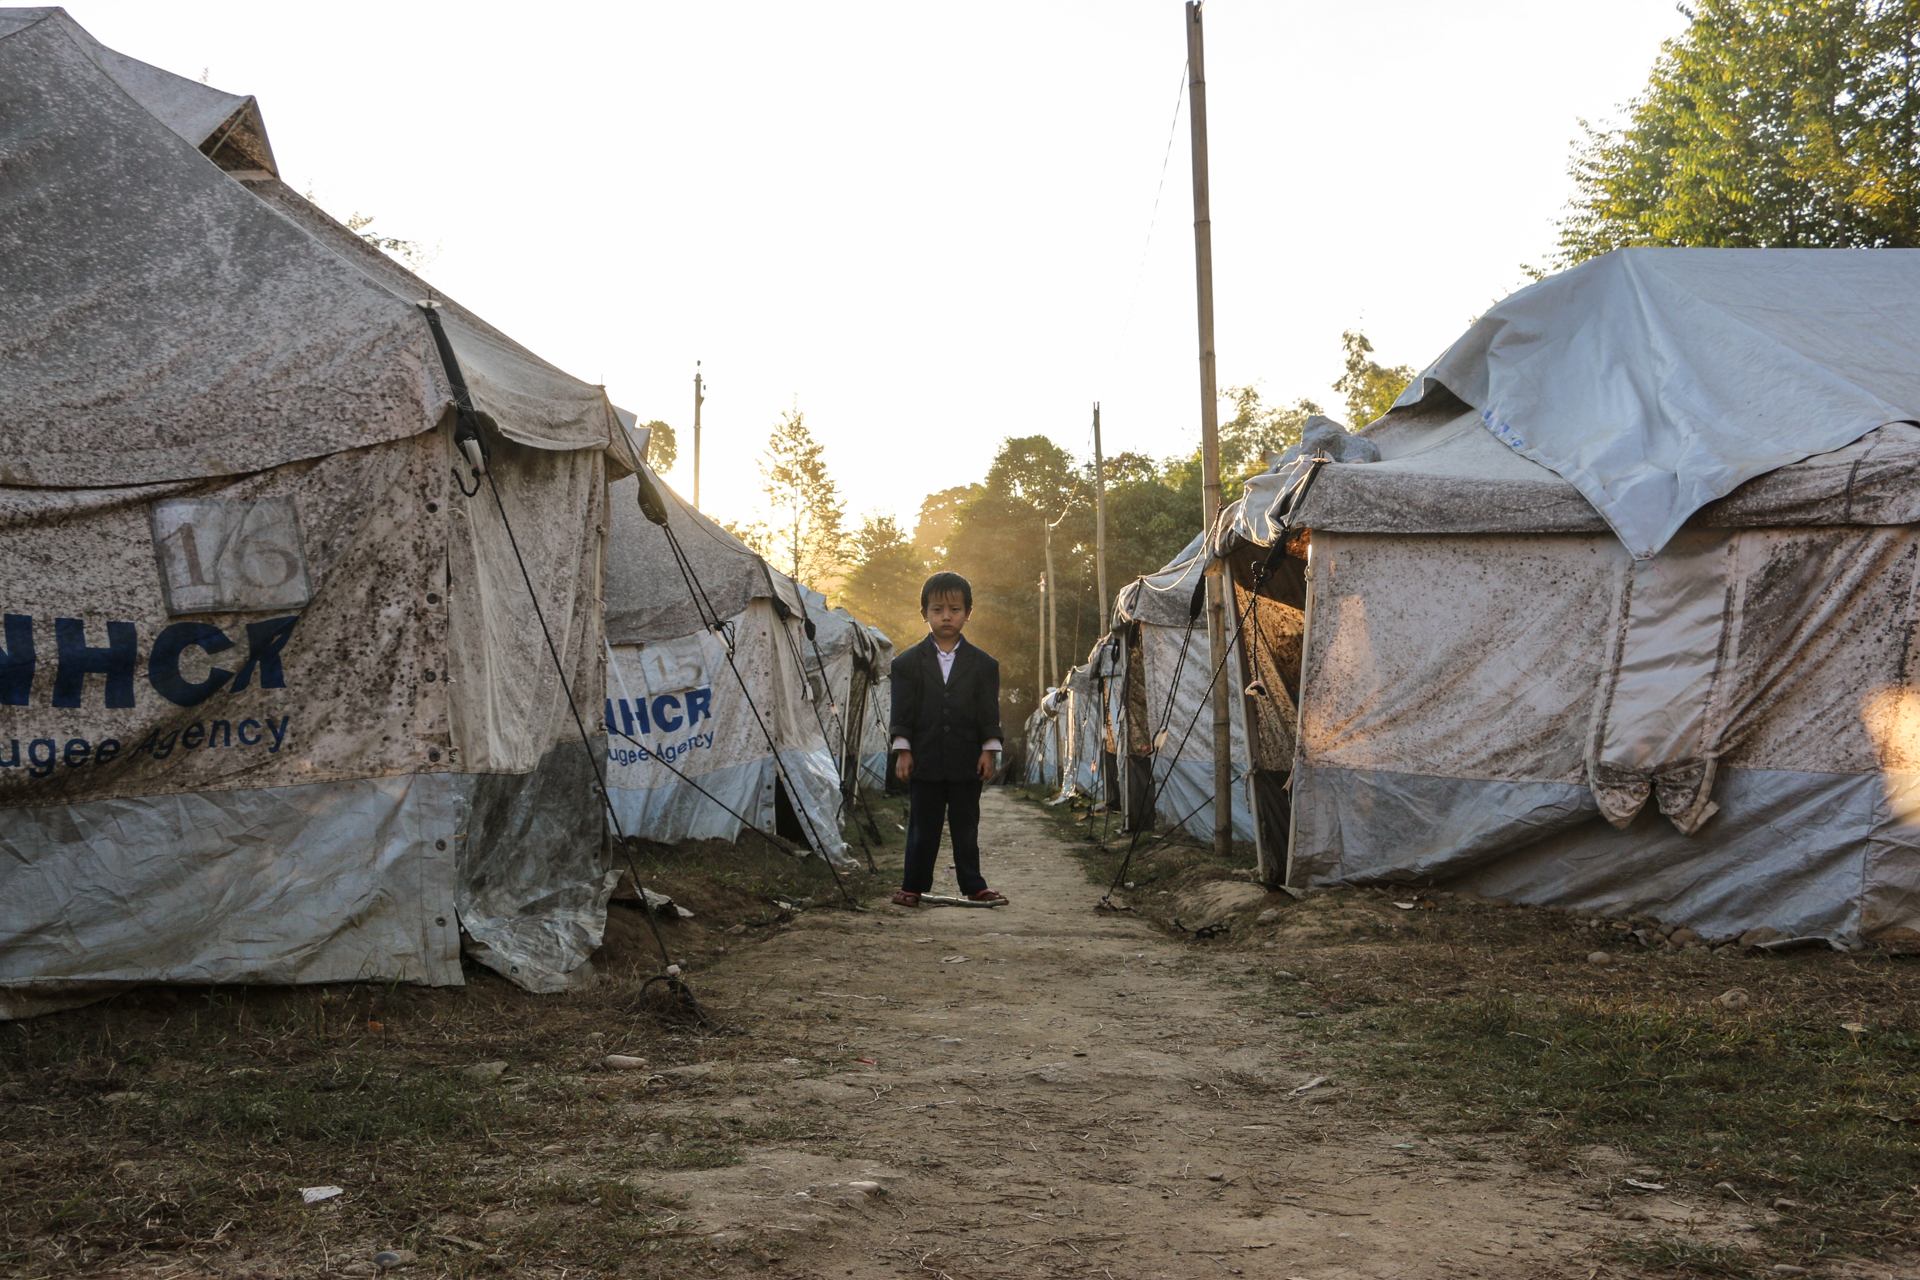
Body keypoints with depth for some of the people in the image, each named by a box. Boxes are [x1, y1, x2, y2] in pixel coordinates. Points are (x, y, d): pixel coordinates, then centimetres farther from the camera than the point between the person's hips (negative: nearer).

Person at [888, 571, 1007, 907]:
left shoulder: (983, 664, 4)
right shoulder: (908, 663, 2)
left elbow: (989, 712, 4)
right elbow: (902, 711, 0)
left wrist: (988, 751, -3)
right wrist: (902, 750, -6)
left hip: (966, 761, 1)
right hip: (925, 760, -1)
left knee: (966, 826, 9)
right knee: (923, 827, 5)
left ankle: (973, 885, 18)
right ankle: (913, 886, 14)